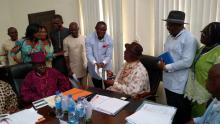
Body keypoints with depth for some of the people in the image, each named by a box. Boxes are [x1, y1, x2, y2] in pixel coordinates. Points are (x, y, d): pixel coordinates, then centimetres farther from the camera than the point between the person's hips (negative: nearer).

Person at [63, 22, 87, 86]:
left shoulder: (84, 38, -1)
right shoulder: (66, 40, -5)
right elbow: (66, 55, -2)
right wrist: (69, 69, -4)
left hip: (84, 65, 2)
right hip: (73, 67, -1)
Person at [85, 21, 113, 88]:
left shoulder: (109, 39, -8)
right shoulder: (89, 38, -10)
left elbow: (109, 55, -10)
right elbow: (89, 54, -15)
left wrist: (103, 63, -30)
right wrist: (95, 63, -34)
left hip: (106, 68, 0)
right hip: (94, 69, 0)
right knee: (97, 89, 14)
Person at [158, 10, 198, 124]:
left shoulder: (189, 39, -15)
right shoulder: (170, 37, 10)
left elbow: (186, 62, -22)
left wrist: (166, 67, -17)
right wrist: (161, 63, -1)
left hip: (180, 85, -8)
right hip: (169, 82, 8)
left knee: (180, 115, 7)